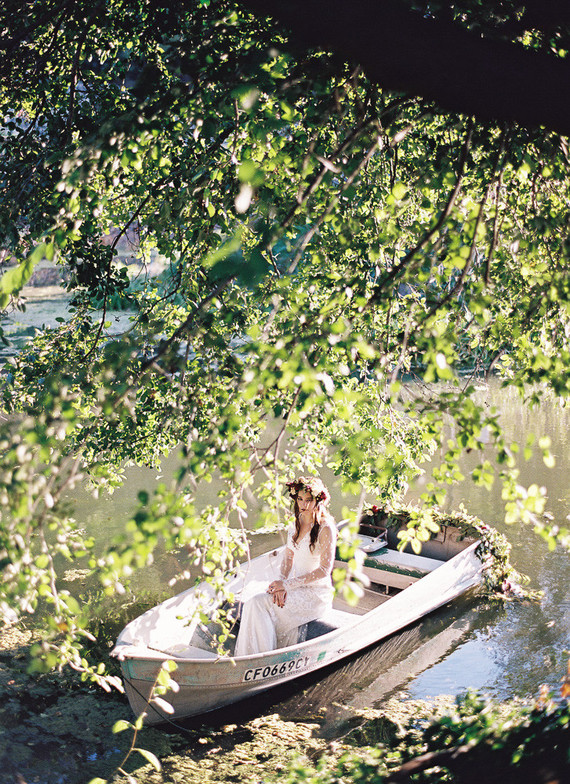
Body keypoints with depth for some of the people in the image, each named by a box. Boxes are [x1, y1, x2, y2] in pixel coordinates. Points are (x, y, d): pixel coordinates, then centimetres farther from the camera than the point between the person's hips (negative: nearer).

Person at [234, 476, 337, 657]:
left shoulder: (326, 528, -13)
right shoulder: (295, 523, 9)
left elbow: (324, 569, -16)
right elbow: (288, 558, 11)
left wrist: (287, 584, -17)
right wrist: (281, 584, -8)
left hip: (317, 592, -6)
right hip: (295, 585, 7)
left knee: (259, 603, -22)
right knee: (255, 602, -19)